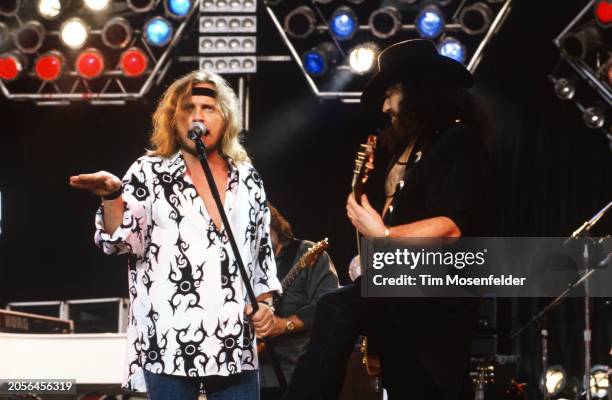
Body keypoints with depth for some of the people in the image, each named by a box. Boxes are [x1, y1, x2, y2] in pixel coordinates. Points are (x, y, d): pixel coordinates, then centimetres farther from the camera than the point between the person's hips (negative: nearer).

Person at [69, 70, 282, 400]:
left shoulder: (247, 178, 13)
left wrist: (264, 302, 7)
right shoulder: (149, 172, 3)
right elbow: (125, 241, -5)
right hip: (170, 345, -3)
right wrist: (113, 196, -22)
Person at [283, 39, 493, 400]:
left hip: (438, 299, -10)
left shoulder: (459, 142, -7)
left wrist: (382, 235, -23)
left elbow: (452, 226, -21)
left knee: (337, 313, -31)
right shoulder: (415, 148, 23)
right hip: (407, 294, 10)